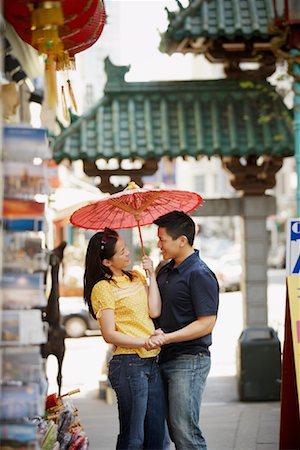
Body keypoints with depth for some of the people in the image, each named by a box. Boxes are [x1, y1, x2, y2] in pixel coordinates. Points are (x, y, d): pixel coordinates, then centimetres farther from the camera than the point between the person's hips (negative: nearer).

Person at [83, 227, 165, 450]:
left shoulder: (136, 277, 13)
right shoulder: (103, 288, -7)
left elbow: (154, 311, -1)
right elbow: (110, 335, -12)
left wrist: (151, 275, 1)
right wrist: (144, 343, -23)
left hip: (152, 363, 7)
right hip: (129, 364, -7)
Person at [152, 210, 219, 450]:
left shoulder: (200, 275, -14)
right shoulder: (165, 270, 14)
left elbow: (206, 324, -18)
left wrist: (167, 338, -22)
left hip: (189, 361, -9)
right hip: (164, 359, 9)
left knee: (185, 429, -9)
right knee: (173, 428, 11)